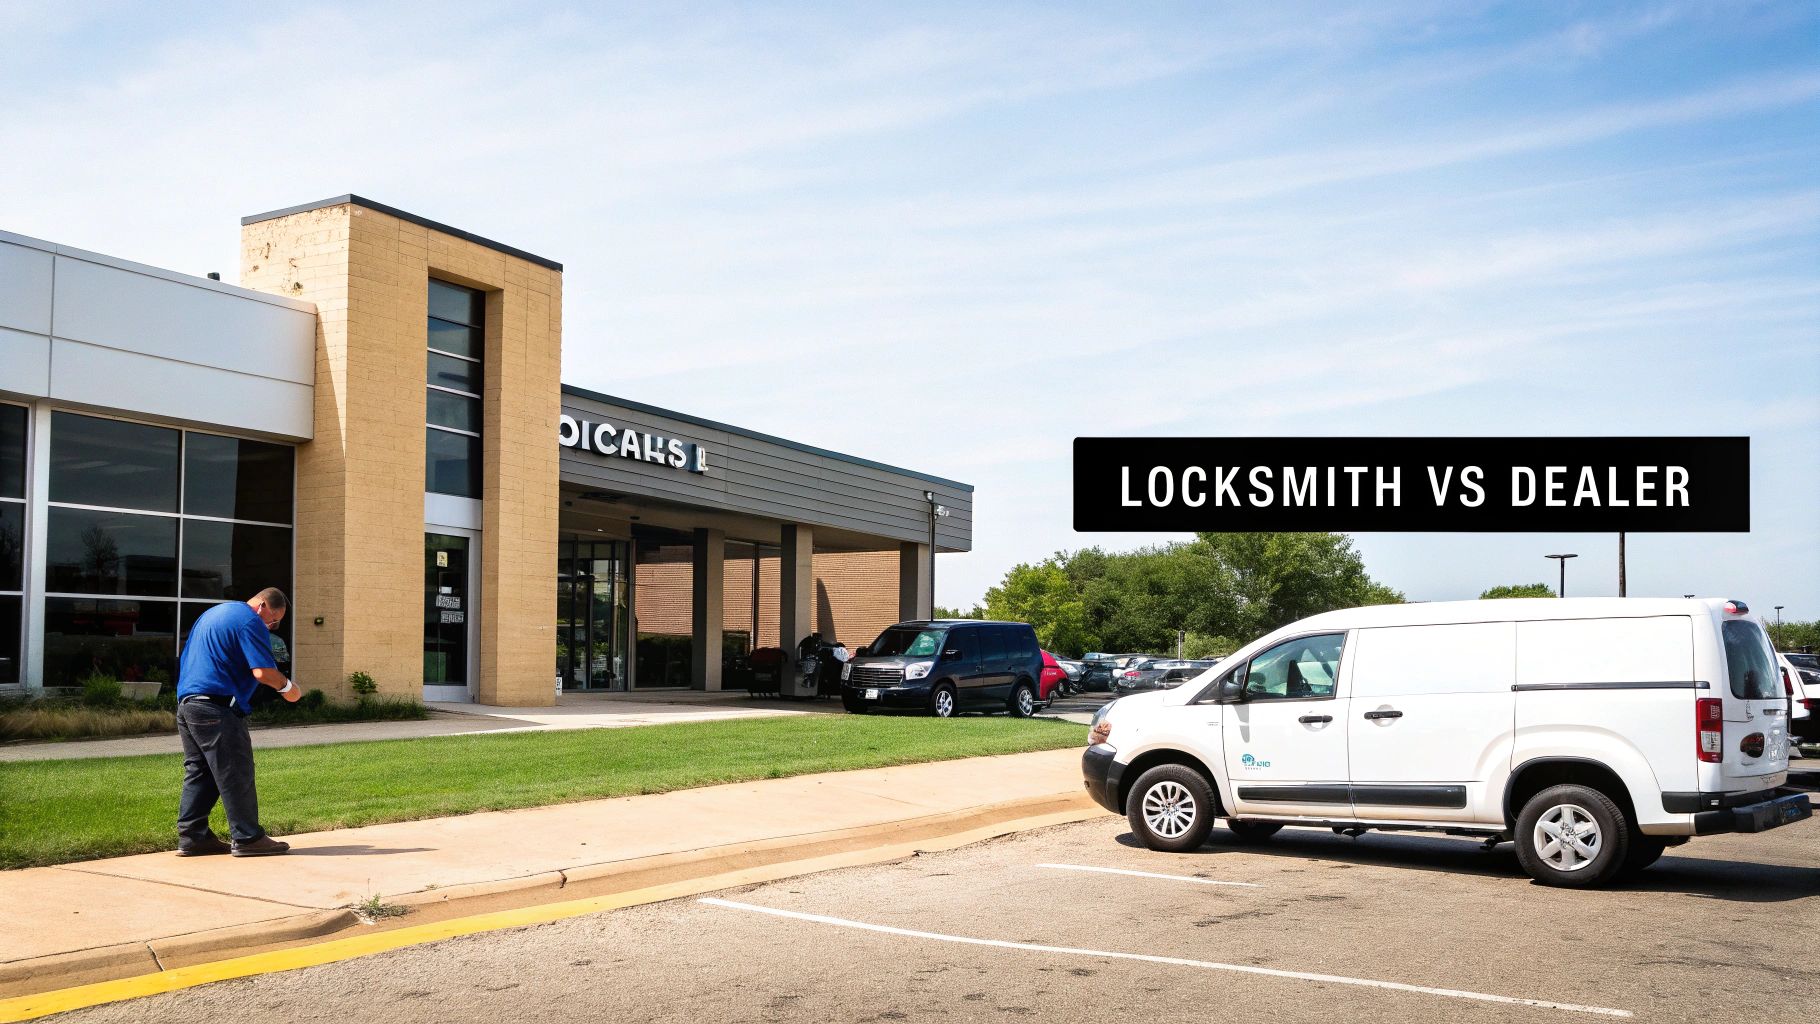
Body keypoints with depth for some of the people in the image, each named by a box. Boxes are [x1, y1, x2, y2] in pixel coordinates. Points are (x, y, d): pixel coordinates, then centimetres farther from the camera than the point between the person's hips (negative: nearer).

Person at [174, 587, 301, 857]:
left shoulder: (212, 613, 22)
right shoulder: (250, 622, -9)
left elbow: (186, 661, 29)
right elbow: (262, 671, -17)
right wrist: (288, 687, -1)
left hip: (186, 701, 9)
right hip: (216, 707, -9)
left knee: (198, 772, 14)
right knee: (236, 775, -3)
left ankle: (191, 837, 15)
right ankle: (248, 838, 1)